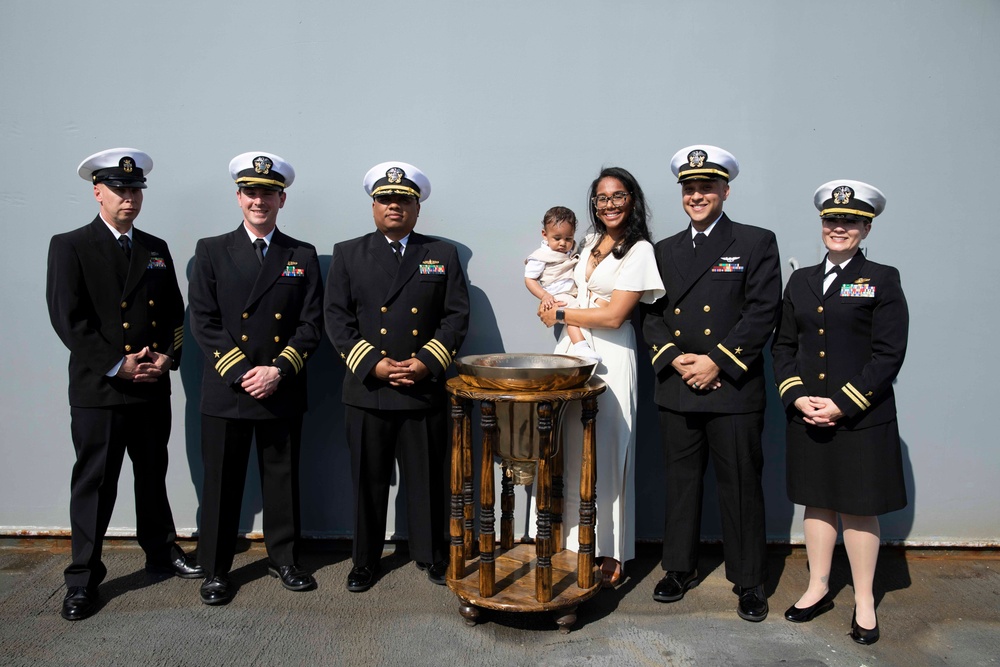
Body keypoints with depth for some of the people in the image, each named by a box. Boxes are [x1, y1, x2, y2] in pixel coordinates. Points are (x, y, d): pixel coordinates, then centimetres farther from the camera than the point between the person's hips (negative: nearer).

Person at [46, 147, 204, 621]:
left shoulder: (156, 249, 12)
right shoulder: (69, 246, -3)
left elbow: (175, 313, 12)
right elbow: (67, 318, -11)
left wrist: (167, 357, -4)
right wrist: (117, 365, -16)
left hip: (153, 388, 5)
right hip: (97, 389, -4)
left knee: (153, 476, 17)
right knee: (94, 484, 4)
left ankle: (161, 552, 32)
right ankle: (83, 578, 18)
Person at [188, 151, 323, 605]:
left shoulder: (303, 256, 6)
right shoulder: (211, 251, 3)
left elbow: (311, 324, 1)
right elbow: (203, 321, -3)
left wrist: (278, 370, -11)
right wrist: (241, 373, -12)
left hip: (283, 392, 1)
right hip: (224, 392, -1)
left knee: (282, 480, 12)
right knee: (221, 484, 8)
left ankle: (283, 559, 28)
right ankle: (216, 569, 24)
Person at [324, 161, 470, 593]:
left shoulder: (443, 255, 7)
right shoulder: (348, 254, 7)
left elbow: (457, 317, 2)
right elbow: (337, 319, 1)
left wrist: (427, 362, -10)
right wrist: (373, 364, -11)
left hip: (426, 389, 0)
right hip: (367, 390, 0)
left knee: (427, 478, 9)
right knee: (368, 481, 9)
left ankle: (431, 555, 27)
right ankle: (365, 561, 25)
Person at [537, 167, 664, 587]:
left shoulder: (640, 251, -7)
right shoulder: (592, 242, 15)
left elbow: (613, 316, -14)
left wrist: (560, 315, -6)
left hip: (608, 358, -6)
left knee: (604, 453, 0)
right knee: (572, 451, 7)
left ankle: (611, 554, 14)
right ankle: (575, 542, 20)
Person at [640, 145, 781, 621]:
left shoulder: (756, 243, 2)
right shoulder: (665, 250, 14)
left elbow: (764, 312, -7)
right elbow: (652, 315, 10)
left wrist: (718, 361, -14)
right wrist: (674, 358, -7)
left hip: (734, 389, -3)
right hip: (677, 388, 4)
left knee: (740, 486, 5)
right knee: (681, 481, 13)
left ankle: (749, 581, 20)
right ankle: (680, 569, 28)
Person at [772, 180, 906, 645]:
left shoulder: (882, 281, -2)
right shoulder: (801, 280, 10)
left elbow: (889, 354, -9)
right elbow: (783, 345, 9)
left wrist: (843, 403, -15)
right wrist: (796, 396, -6)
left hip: (861, 415, -4)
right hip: (807, 415, 4)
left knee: (858, 509, 6)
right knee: (817, 502, 14)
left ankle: (864, 602, 21)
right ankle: (818, 588, 28)